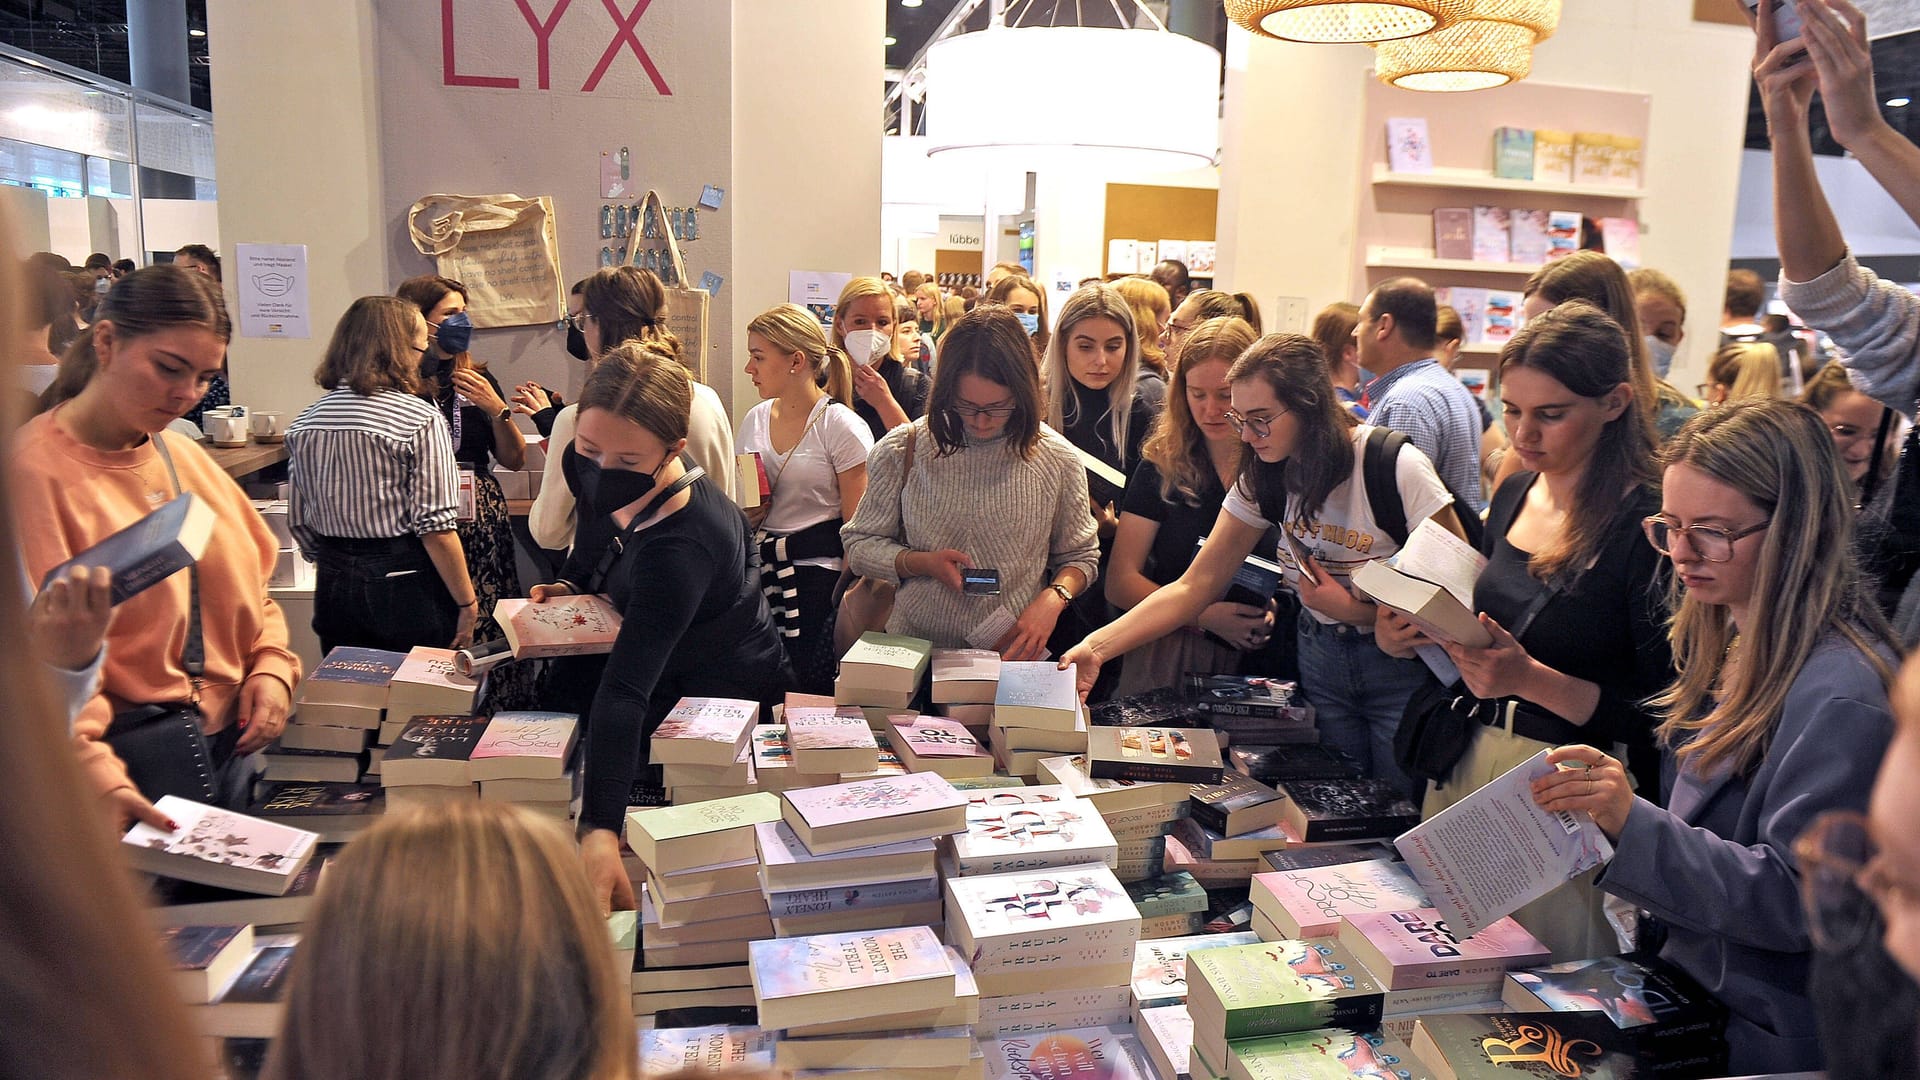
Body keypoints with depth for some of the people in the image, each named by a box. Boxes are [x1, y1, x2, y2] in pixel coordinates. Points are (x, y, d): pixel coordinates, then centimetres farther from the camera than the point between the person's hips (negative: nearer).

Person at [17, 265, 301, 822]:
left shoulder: (183, 455, 10)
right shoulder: (33, 470, -14)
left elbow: (249, 586, 17)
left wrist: (273, 668, -1)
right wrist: (96, 772, -33)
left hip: (234, 742, 7)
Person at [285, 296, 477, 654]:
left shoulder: (304, 423, 4)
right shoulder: (422, 420, -14)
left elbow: (298, 521, 9)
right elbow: (436, 527, -17)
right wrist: (467, 604, -10)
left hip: (334, 589, 6)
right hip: (407, 589, -6)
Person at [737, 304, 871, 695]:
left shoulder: (841, 427, -7)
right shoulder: (755, 420, 10)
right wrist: (744, 514, 0)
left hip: (817, 576, -5)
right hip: (758, 571, 5)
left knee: (808, 692, -5)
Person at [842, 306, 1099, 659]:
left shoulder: (1058, 459, 2)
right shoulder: (901, 451, 0)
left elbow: (1080, 556, 13)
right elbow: (859, 544, 8)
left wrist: (1053, 599, -8)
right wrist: (922, 563, -10)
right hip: (914, 649, -2)